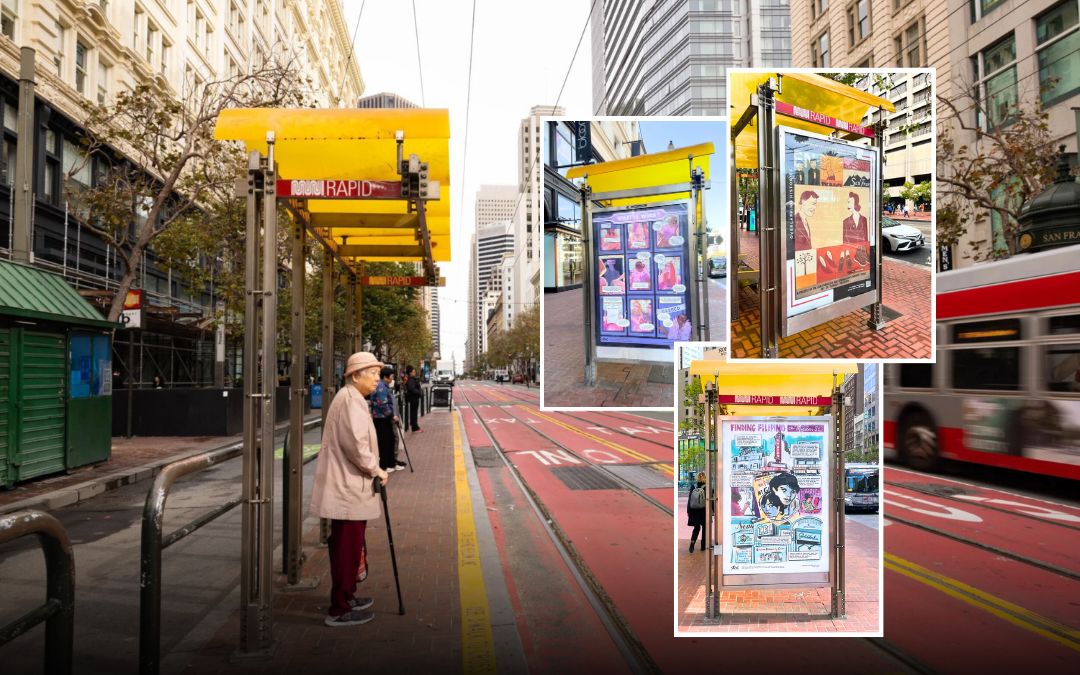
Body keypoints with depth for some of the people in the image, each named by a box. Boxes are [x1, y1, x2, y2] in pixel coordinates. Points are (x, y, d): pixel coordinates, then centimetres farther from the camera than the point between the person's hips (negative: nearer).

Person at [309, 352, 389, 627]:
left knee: (347, 547, 20)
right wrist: (375, 470, -14)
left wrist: (371, 469, 21)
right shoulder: (351, 400, -17)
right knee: (347, 548, -4)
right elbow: (355, 444, -26)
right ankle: (340, 610, 4)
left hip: (346, 486, 11)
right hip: (347, 489, -11)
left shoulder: (351, 398, 18)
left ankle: (346, 597, 33)